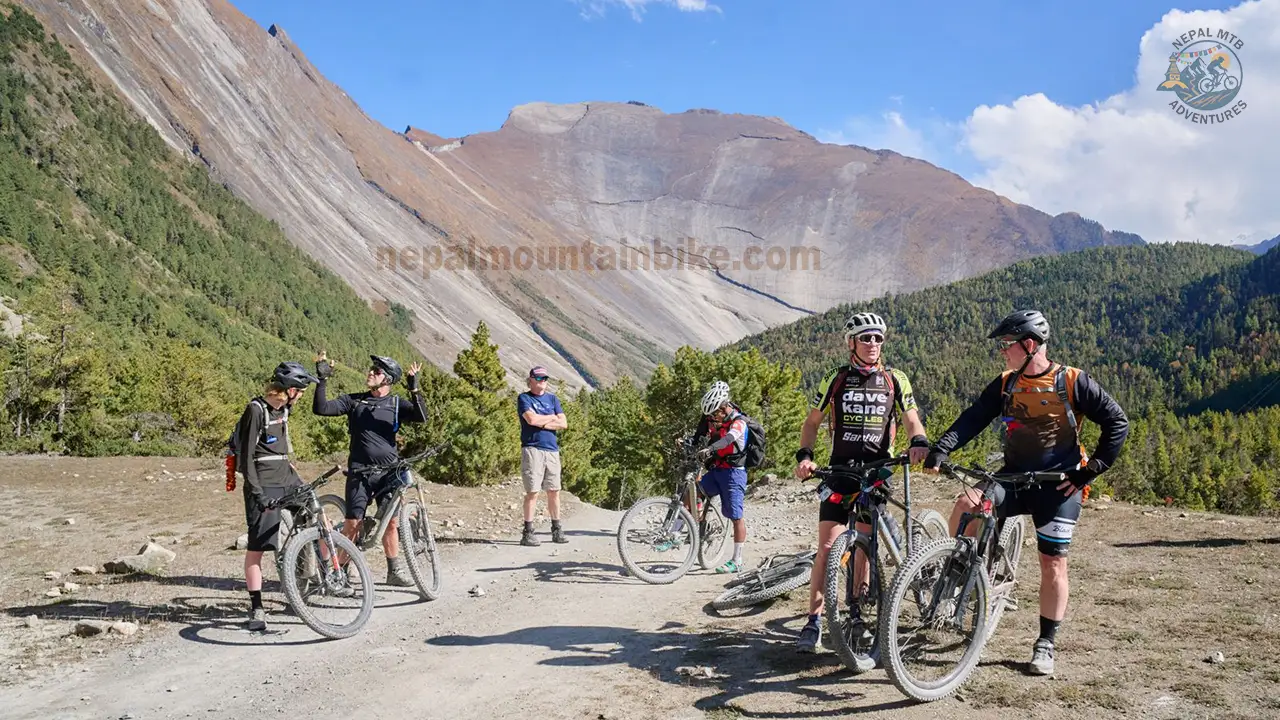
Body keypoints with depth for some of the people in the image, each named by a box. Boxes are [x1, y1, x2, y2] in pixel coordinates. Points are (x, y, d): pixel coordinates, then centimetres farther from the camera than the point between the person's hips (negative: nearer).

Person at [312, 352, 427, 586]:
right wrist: (322, 379, -12)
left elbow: (421, 417, -13)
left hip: (389, 472, 0)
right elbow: (321, 408, -3)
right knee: (353, 523, -4)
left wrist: (414, 388, -24)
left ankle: (395, 571, 13)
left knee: (391, 522, 0)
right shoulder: (353, 400, 7)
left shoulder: (396, 404, 5)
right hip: (360, 472, 0)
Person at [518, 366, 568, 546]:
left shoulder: (553, 399, 17)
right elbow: (531, 419, -15)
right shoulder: (524, 398, 3)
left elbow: (563, 423, 6)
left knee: (554, 492, 8)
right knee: (532, 492, -7)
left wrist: (542, 423, -6)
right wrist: (551, 418, 0)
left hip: (552, 450, 5)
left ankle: (557, 530, 15)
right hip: (532, 449, -5)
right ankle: (527, 533, -3)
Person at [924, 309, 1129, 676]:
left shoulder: (1073, 382, -8)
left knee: (1053, 564, -1)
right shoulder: (1005, 384, 4)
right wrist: (941, 448, -21)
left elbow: (1117, 422, -4)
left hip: (1059, 485, -3)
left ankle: (1045, 644, 15)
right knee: (966, 504, -24)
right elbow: (974, 418, -5)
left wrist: (1091, 469, -8)